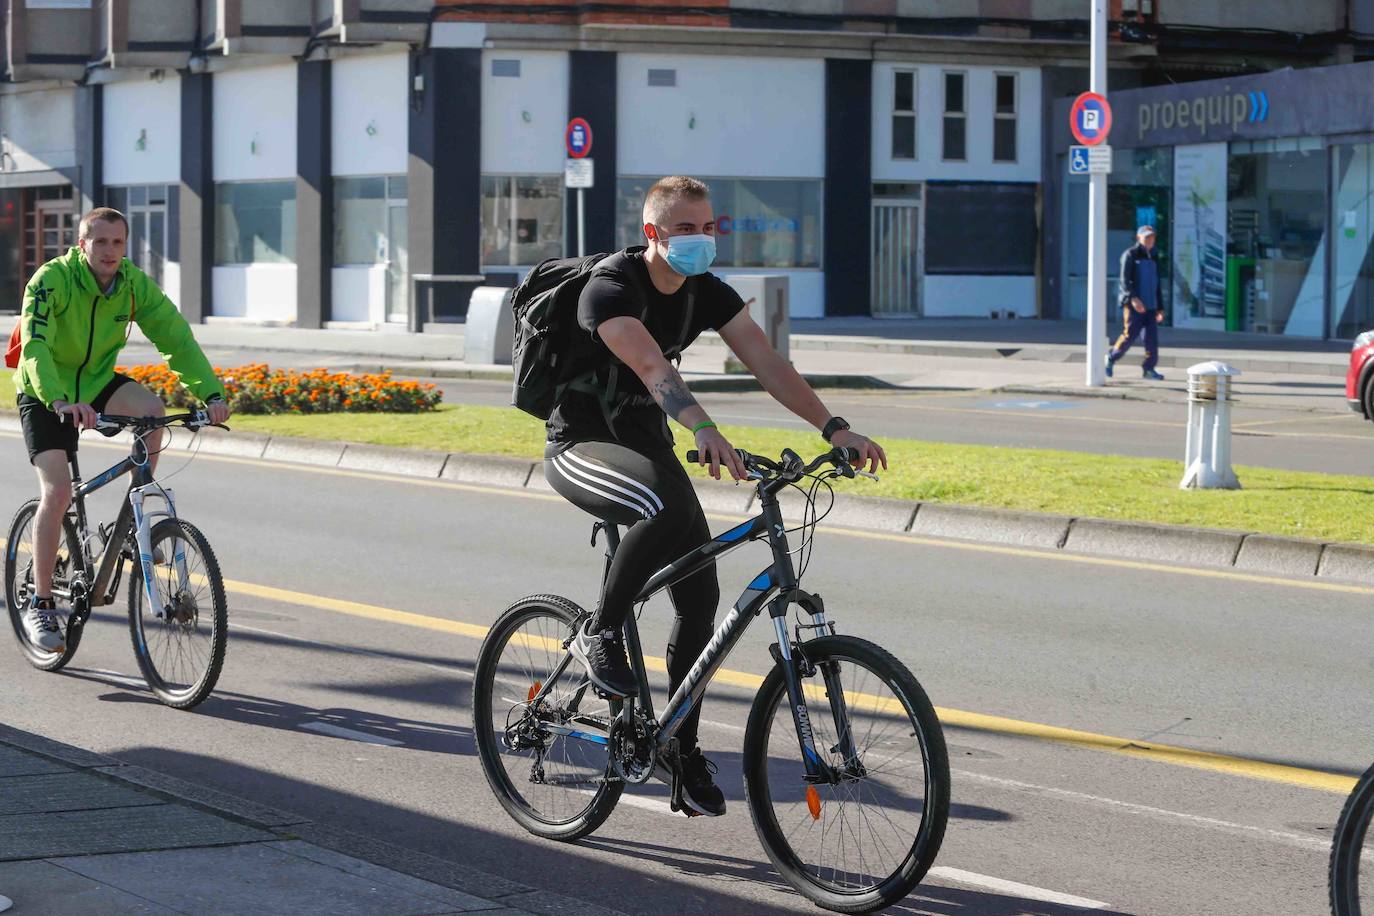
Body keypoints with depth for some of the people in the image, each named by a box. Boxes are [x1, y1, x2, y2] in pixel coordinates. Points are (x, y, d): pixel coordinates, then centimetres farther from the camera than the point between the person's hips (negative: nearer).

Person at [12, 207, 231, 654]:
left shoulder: (136, 285, -11)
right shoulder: (52, 279, -24)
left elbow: (176, 337, -14)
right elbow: (35, 344, -37)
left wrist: (211, 393, -28)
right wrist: (61, 400, -54)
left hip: (96, 382, 4)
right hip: (46, 395, -4)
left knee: (152, 408, -26)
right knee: (57, 491, -17)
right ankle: (40, 605, -5)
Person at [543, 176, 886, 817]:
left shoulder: (707, 294, 0)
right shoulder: (611, 288, -22)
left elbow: (766, 362, -10)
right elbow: (652, 366, -39)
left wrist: (834, 428, -23)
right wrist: (705, 431, -55)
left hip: (645, 443, 7)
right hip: (581, 445, -7)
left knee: (700, 597, -3)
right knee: (667, 505, -39)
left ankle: (683, 753, 9)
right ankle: (601, 635, -17)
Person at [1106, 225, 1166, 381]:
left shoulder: (1153, 258, 20)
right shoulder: (1130, 255, -1)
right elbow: (1125, 280, -12)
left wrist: (1160, 308, 20)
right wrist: (1133, 298, -26)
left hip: (1150, 305, 6)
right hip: (1133, 304, -6)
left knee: (1152, 337, -4)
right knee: (1130, 334, -8)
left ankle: (1149, 368, 0)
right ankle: (1110, 359, 12)